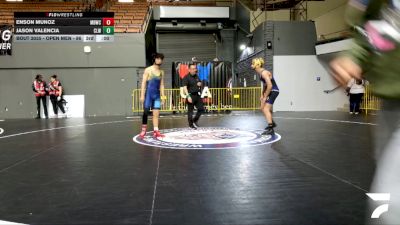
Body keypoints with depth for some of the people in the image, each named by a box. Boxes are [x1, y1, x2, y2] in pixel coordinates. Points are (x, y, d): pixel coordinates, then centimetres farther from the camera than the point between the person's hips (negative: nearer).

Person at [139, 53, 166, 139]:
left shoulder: (161, 72, 11)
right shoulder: (148, 70, -4)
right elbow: (143, 83, -6)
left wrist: (163, 96, 8)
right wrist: (142, 95, -12)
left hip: (157, 95, 4)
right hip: (148, 94, -4)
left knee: (156, 113, -1)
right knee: (146, 112, 0)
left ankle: (156, 131, 0)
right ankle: (143, 130, 10)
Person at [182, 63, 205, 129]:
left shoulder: (196, 76, 12)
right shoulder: (186, 77, -10)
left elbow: (200, 83, 28)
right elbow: (185, 87, -20)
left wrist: (200, 84, 2)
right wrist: (188, 96, -30)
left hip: (197, 95, 7)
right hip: (191, 95, -7)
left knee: (201, 109, 6)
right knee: (190, 111, 1)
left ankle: (195, 121, 24)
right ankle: (191, 124, 12)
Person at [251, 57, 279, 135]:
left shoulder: (264, 73, -22)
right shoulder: (260, 73, 8)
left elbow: (270, 85, -27)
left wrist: (265, 97, -21)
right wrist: (262, 95, 14)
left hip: (273, 91, -10)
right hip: (270, 91, 10)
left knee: (266, 109, -14)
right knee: (262, 108, 19)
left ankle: (270, 129, -14)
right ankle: (272, 123, 37)